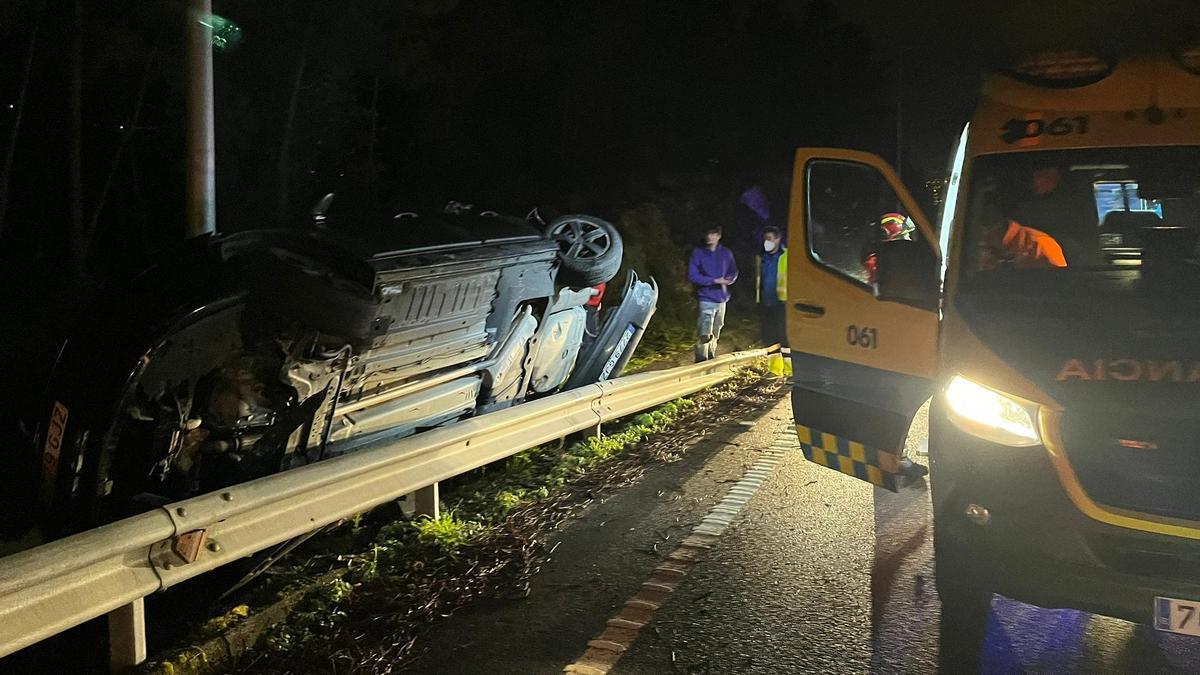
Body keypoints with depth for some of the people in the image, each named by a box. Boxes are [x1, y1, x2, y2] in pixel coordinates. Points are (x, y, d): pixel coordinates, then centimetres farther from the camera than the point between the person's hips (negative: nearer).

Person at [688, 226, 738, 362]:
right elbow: (692, 275, -11)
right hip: (706, 298, -5)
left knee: (715, 333, 17)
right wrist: (714, 281, -17)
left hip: (722, 298, 5)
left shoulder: (726, 253, 5)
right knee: (705, 334, -16)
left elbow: (733, 273, 13)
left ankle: (711, 359, 34)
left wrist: (728, 279, -11)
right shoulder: (698, 253, -6)